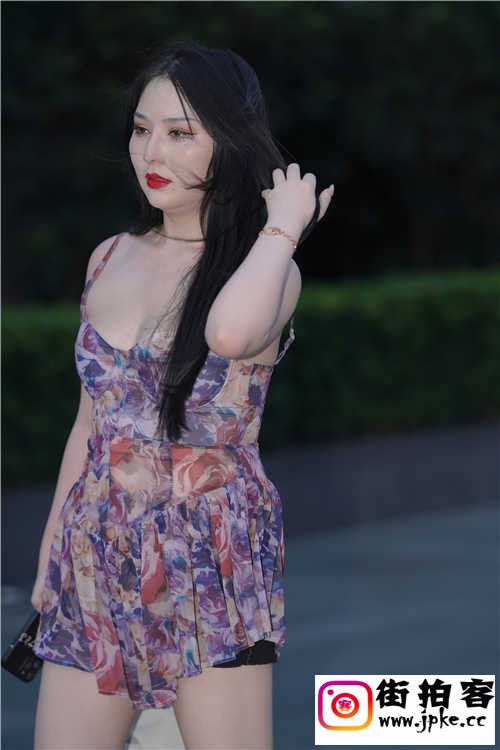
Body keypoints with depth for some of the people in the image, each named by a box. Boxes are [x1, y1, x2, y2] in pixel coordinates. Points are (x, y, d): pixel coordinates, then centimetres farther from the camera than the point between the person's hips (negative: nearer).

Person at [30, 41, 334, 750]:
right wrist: (49, 556, 18)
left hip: (211, 555, -5)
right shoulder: (110, 259, 10)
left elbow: (231, 332, -33)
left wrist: (283, 225, -17)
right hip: (98, 549, 5)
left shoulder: (268, 269, -7)